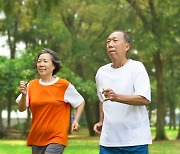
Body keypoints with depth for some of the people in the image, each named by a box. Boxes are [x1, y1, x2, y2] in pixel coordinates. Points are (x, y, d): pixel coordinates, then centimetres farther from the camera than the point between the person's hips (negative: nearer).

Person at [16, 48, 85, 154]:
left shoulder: (64, 85, -4)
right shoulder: (31, 85, 4)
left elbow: (80, 102, 7)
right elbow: (21, 109, 1)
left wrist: (76, 121, -4)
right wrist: (24, 95, -17)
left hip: (57, 138, -4)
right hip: (37, 138, 4)